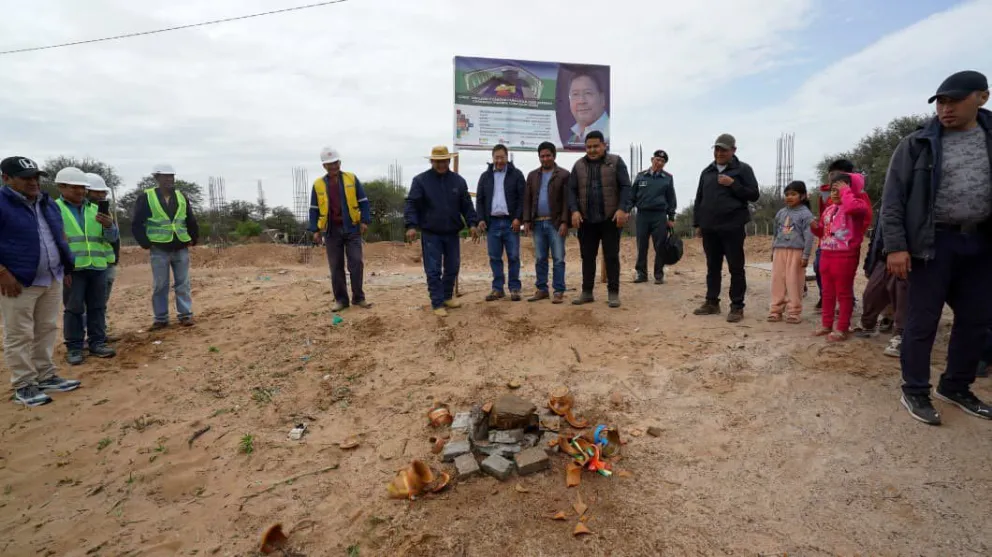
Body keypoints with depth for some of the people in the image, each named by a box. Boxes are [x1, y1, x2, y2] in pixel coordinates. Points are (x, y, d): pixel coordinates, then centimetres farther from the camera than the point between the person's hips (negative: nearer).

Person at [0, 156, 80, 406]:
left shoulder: (48, 203, 12)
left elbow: (60, 236, 22)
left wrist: (65, 268, 15)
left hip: (52, 279, 7)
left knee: (48, 330, 13)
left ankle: (46, 376, 24)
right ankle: (23, 386, 10)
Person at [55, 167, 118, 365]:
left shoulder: (95, 209, 12)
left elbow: (112, 237, 11)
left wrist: (109, 226, -12)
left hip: (98, 266, 4)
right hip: (72, 268, -4)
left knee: (98, 307, 9)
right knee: (74, 308, 2)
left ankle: (97, 342, 19)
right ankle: (74, 347, 11)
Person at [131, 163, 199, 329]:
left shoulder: (181, 197, 9)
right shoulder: (146, 197, -3)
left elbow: (191, 220, 16)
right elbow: (137, 224, -3)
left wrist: (193, 239, 10)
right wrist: (146, 244, -7)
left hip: (181, 248, 3)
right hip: (159, 250, -3)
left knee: (183, 284, 5)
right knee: (160, 286, 3)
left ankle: (186, 314, 11)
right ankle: (161, 318, 11)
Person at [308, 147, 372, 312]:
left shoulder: (351, 179, 4)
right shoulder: (318, 184, 6)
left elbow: (363, 201, 4)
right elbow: (314, 209, 9)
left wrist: (364, 221, -7)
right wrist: (315, 230, 1)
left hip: (352, 228, -1)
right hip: (331, 230, 1)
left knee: (356, 263, -4)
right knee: (336, 267, 4)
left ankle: (358, 297, 8)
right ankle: (341, 299, 14)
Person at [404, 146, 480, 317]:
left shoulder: (458, 181, 7)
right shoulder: (420, 180, -3)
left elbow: (467, 205, 8)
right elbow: (412, 205, -8)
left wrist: (472, 223, -4)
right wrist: (411, 225, -20)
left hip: (452, 233, 4)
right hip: (430, 234, -3)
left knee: (452, 268, 12)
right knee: (433, 270, -2)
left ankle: (447, 297, 30)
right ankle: (437, 303, 6)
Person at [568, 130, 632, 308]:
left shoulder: (616, 162, 2)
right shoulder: (579, 165, 9)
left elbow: (625, 187, -3)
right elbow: (571, 190, 7)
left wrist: (623, 209, -15)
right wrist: (574, 210, -7)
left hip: (610, 219, -3)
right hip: (586, 220, 3)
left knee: (611, 256, 1)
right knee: (587, 256, 8)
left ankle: (613, 293, 9)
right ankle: (587, 292, 18)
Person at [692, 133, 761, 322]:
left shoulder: (743, 169, 1)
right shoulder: (707, 172, 15)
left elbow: (754, 195, -4)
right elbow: (699, 199, 16)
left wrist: (733, 184, -15)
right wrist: (697, 223, 11)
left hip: (733, 227, -5)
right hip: (709, 227, 5)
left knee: (736, 268, -1)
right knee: (712, 267, 11)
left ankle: (737, 307, 4)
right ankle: (712, 303, 20)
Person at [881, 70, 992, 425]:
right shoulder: (917, 144, -3)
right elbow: (893, 198, -6)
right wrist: (895, 246, -14)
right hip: (933, 242, -4)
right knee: (923, 321, -1)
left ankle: (955, 387, 28)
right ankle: (915, 391, 12)